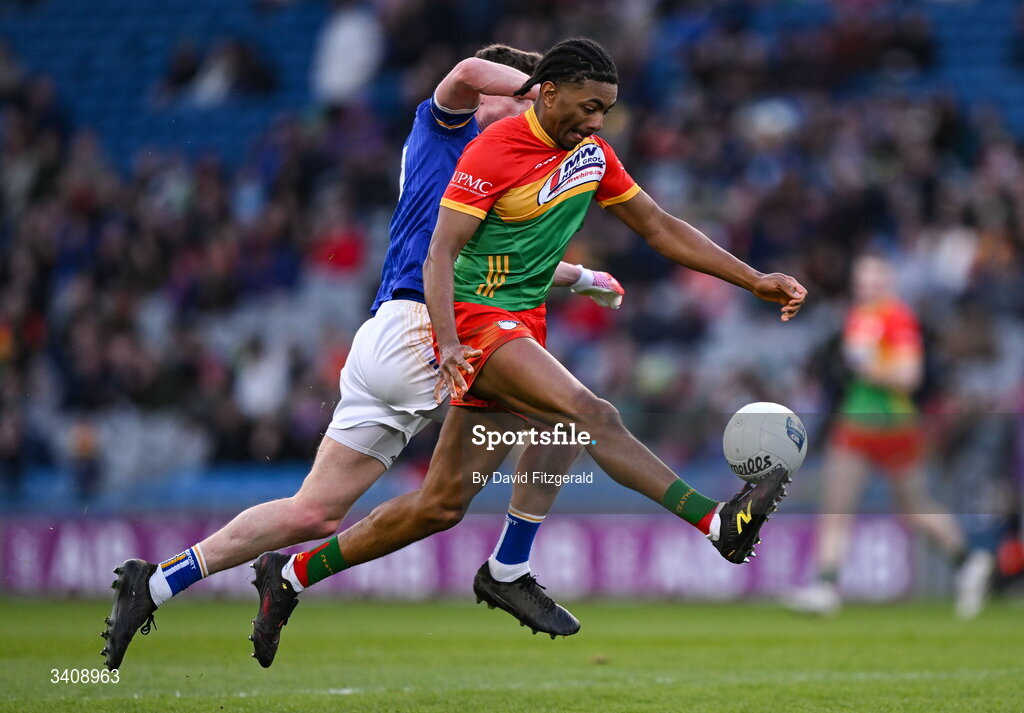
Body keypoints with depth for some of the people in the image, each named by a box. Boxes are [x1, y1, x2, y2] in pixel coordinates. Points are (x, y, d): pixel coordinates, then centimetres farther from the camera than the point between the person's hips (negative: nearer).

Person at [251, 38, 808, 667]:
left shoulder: (592, 153, 9)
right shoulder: (494, 151, -14)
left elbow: (662, 228, 15)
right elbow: (441, 251, -17)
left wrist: (755, 280, 9)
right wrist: (449, 343, -32)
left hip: (524, 327, 8)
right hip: (479, 317, -8)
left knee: (443, 505, 7)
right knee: (592, 415, -28)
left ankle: (291, 573, 16)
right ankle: (719, 522, -37)